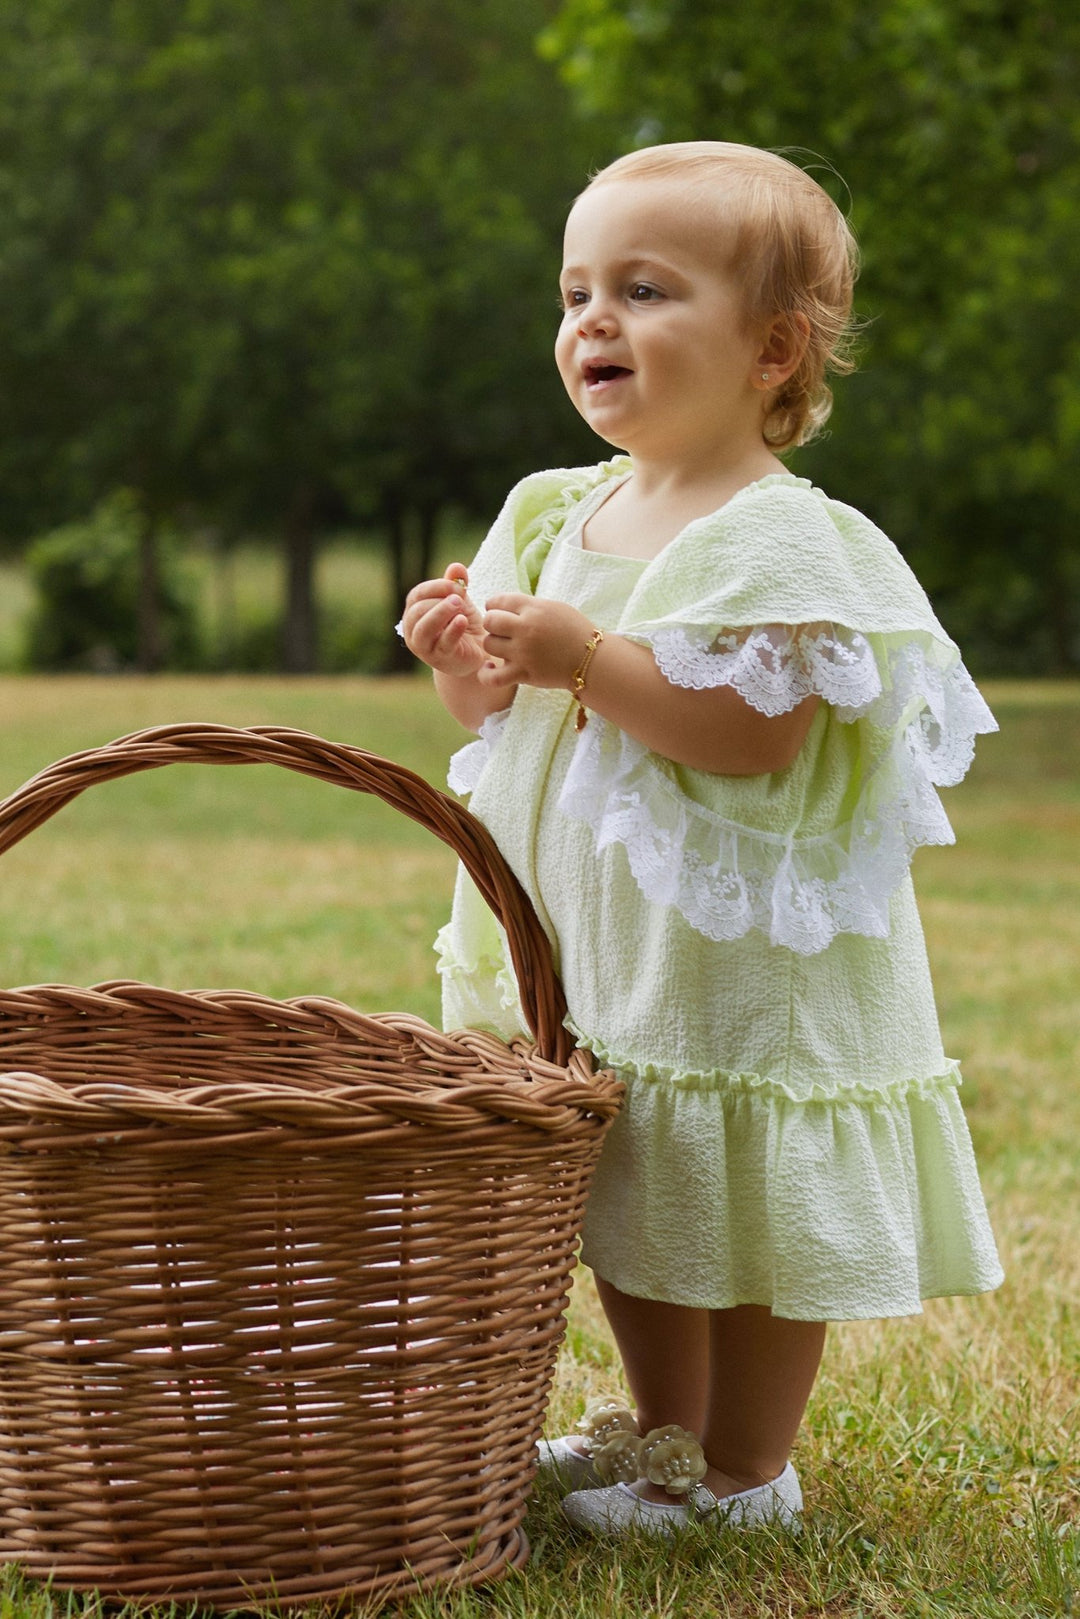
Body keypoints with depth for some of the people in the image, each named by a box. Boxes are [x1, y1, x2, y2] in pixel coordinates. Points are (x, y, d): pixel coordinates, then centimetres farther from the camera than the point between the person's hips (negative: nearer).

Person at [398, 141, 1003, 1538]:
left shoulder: (782, 538, -16)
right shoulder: (561, 515, 8)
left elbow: (755, 733, -26)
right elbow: (510, 719, 16)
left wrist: (587, 657, -28)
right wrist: (469, 666, -6)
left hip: (737, 958, -8)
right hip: (593, 940, 8)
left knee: (753, 1213, 4)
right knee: (631, 1208, 19)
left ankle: (744, 1476, 20)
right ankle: (664, 1432, 37)